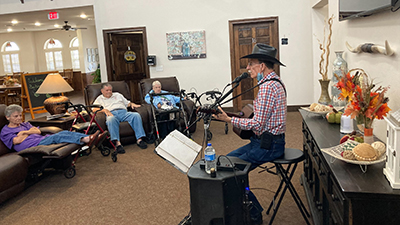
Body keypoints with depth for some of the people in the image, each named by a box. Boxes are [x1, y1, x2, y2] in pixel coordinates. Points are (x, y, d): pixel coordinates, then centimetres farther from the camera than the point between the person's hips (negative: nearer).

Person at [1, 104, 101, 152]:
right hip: (33, 145, -7)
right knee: (56, 137, -32)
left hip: (42, 139, 7)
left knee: (64, 132, -19)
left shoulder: (24, 124, 31)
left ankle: (89, 138, -37)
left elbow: (38, 131, 14)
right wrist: (29, 132, 9)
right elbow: (17, 141, -6)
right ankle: (85, 140, -50)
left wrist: (24, 132, 0)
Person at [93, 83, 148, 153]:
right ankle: (117, 143, -50)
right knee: (111, 119, -42)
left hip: (123, 112, 3)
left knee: (136, 115, -28)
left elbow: (127, 103, 34)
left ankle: (139, 139, -35)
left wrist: (132, 104, 10)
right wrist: (104, 110, -10)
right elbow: (94, 109, 7)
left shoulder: (117, 95, 34)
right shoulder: (99, 99, 24)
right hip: (111, 114, -3)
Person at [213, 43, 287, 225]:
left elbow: (257, 124, -23)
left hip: (268, 145, -11)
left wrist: (229, 119, -16)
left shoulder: (268, 86, -21)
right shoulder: (274, 81, 13)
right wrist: (240, 121, 11)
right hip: (265, 140, 11)